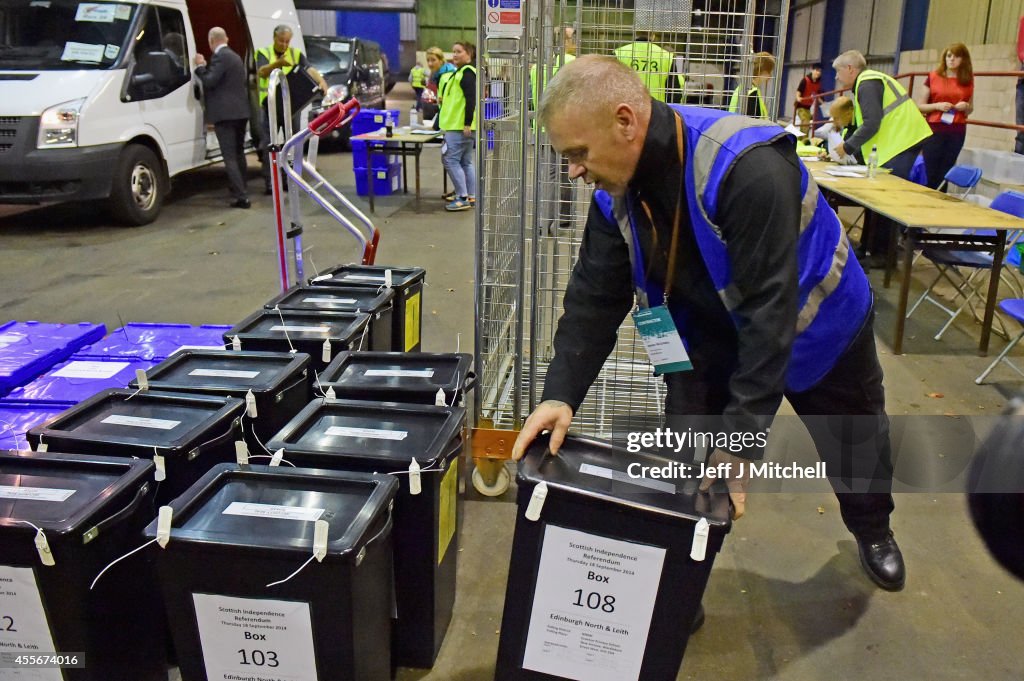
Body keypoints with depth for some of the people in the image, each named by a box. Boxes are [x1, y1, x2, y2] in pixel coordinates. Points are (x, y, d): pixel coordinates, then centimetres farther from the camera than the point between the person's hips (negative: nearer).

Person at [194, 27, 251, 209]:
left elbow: (209, 81, -18)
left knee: (230, 157, -9)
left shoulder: (220, 57, -11)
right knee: (238, 153, 18)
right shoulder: (235, 56, 18)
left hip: (225, 114, -9)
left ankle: (241, 196, -15)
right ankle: (241, 191, 26)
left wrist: (200, 66, -2)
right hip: (241, 111, 9)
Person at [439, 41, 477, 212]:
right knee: (466, 162, 12)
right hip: (456, 125, 10)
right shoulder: (459, 72, 18)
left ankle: (463, 198, -7)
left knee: (450, 160, -9)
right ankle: (471, 197, 17)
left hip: (460, 127, -10)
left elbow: (471, 99, -19)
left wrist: (467, 124, -22)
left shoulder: (467, 73, -12)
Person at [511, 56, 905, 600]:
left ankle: (873, 532, 53)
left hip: (816, 322, -3)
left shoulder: (749, 170, -40)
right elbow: (594, 298, -16)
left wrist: (741, 436, -37)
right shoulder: (615, 190, -20)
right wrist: (561, 393, -29)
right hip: (714, 335, 4)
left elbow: (771, 310, -39)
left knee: (854, 442, 21)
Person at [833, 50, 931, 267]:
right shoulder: (870, 80, 22)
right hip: (901, 141, 10)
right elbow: (867, 123, 22)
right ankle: (868, 248, 15)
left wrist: (847, 147, -10)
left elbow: (871, 124, -19)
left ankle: (881, 254, -5)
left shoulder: (868, 84, -10)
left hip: (901, 142, -10)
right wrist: (845, 148, 17)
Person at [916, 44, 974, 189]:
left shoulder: (968, 81, 9)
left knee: (944, 174, 4)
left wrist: (965, 106, -3)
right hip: (934, 130, -2)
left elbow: (970, 109, 19)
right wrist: (937, 105, -13)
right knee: (929, 173, -4)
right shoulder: (933, 77, 2)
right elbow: (920, 106, 4)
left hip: (957, 132, 2)